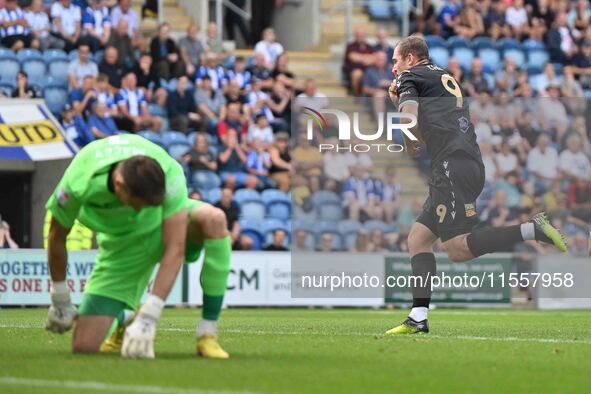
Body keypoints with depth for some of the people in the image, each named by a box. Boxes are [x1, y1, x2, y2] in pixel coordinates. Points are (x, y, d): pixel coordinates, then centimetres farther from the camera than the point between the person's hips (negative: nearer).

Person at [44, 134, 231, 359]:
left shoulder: (169, 174, -36)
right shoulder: (79, 183, -33)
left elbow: (175, 250, -38)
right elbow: (57, 237, -14)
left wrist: (149, 317, -44)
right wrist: (60, 302, -4)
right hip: (122, 243, 1)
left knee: (213, 220, -37)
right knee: (84, 347, -12)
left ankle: (207, 335, -26)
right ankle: (125, 319, 26)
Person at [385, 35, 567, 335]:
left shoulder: (410, 78, 5)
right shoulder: (444, 78, 30)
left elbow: (409, 117, -13)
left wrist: (410, 146, 6)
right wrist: (399, 100, 27)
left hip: (452, 165, -9)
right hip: (471, 163, 9)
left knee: (457, 248, -16)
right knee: (418, 237, 8)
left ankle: (532, 230, -21)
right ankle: (418, 317, 0)